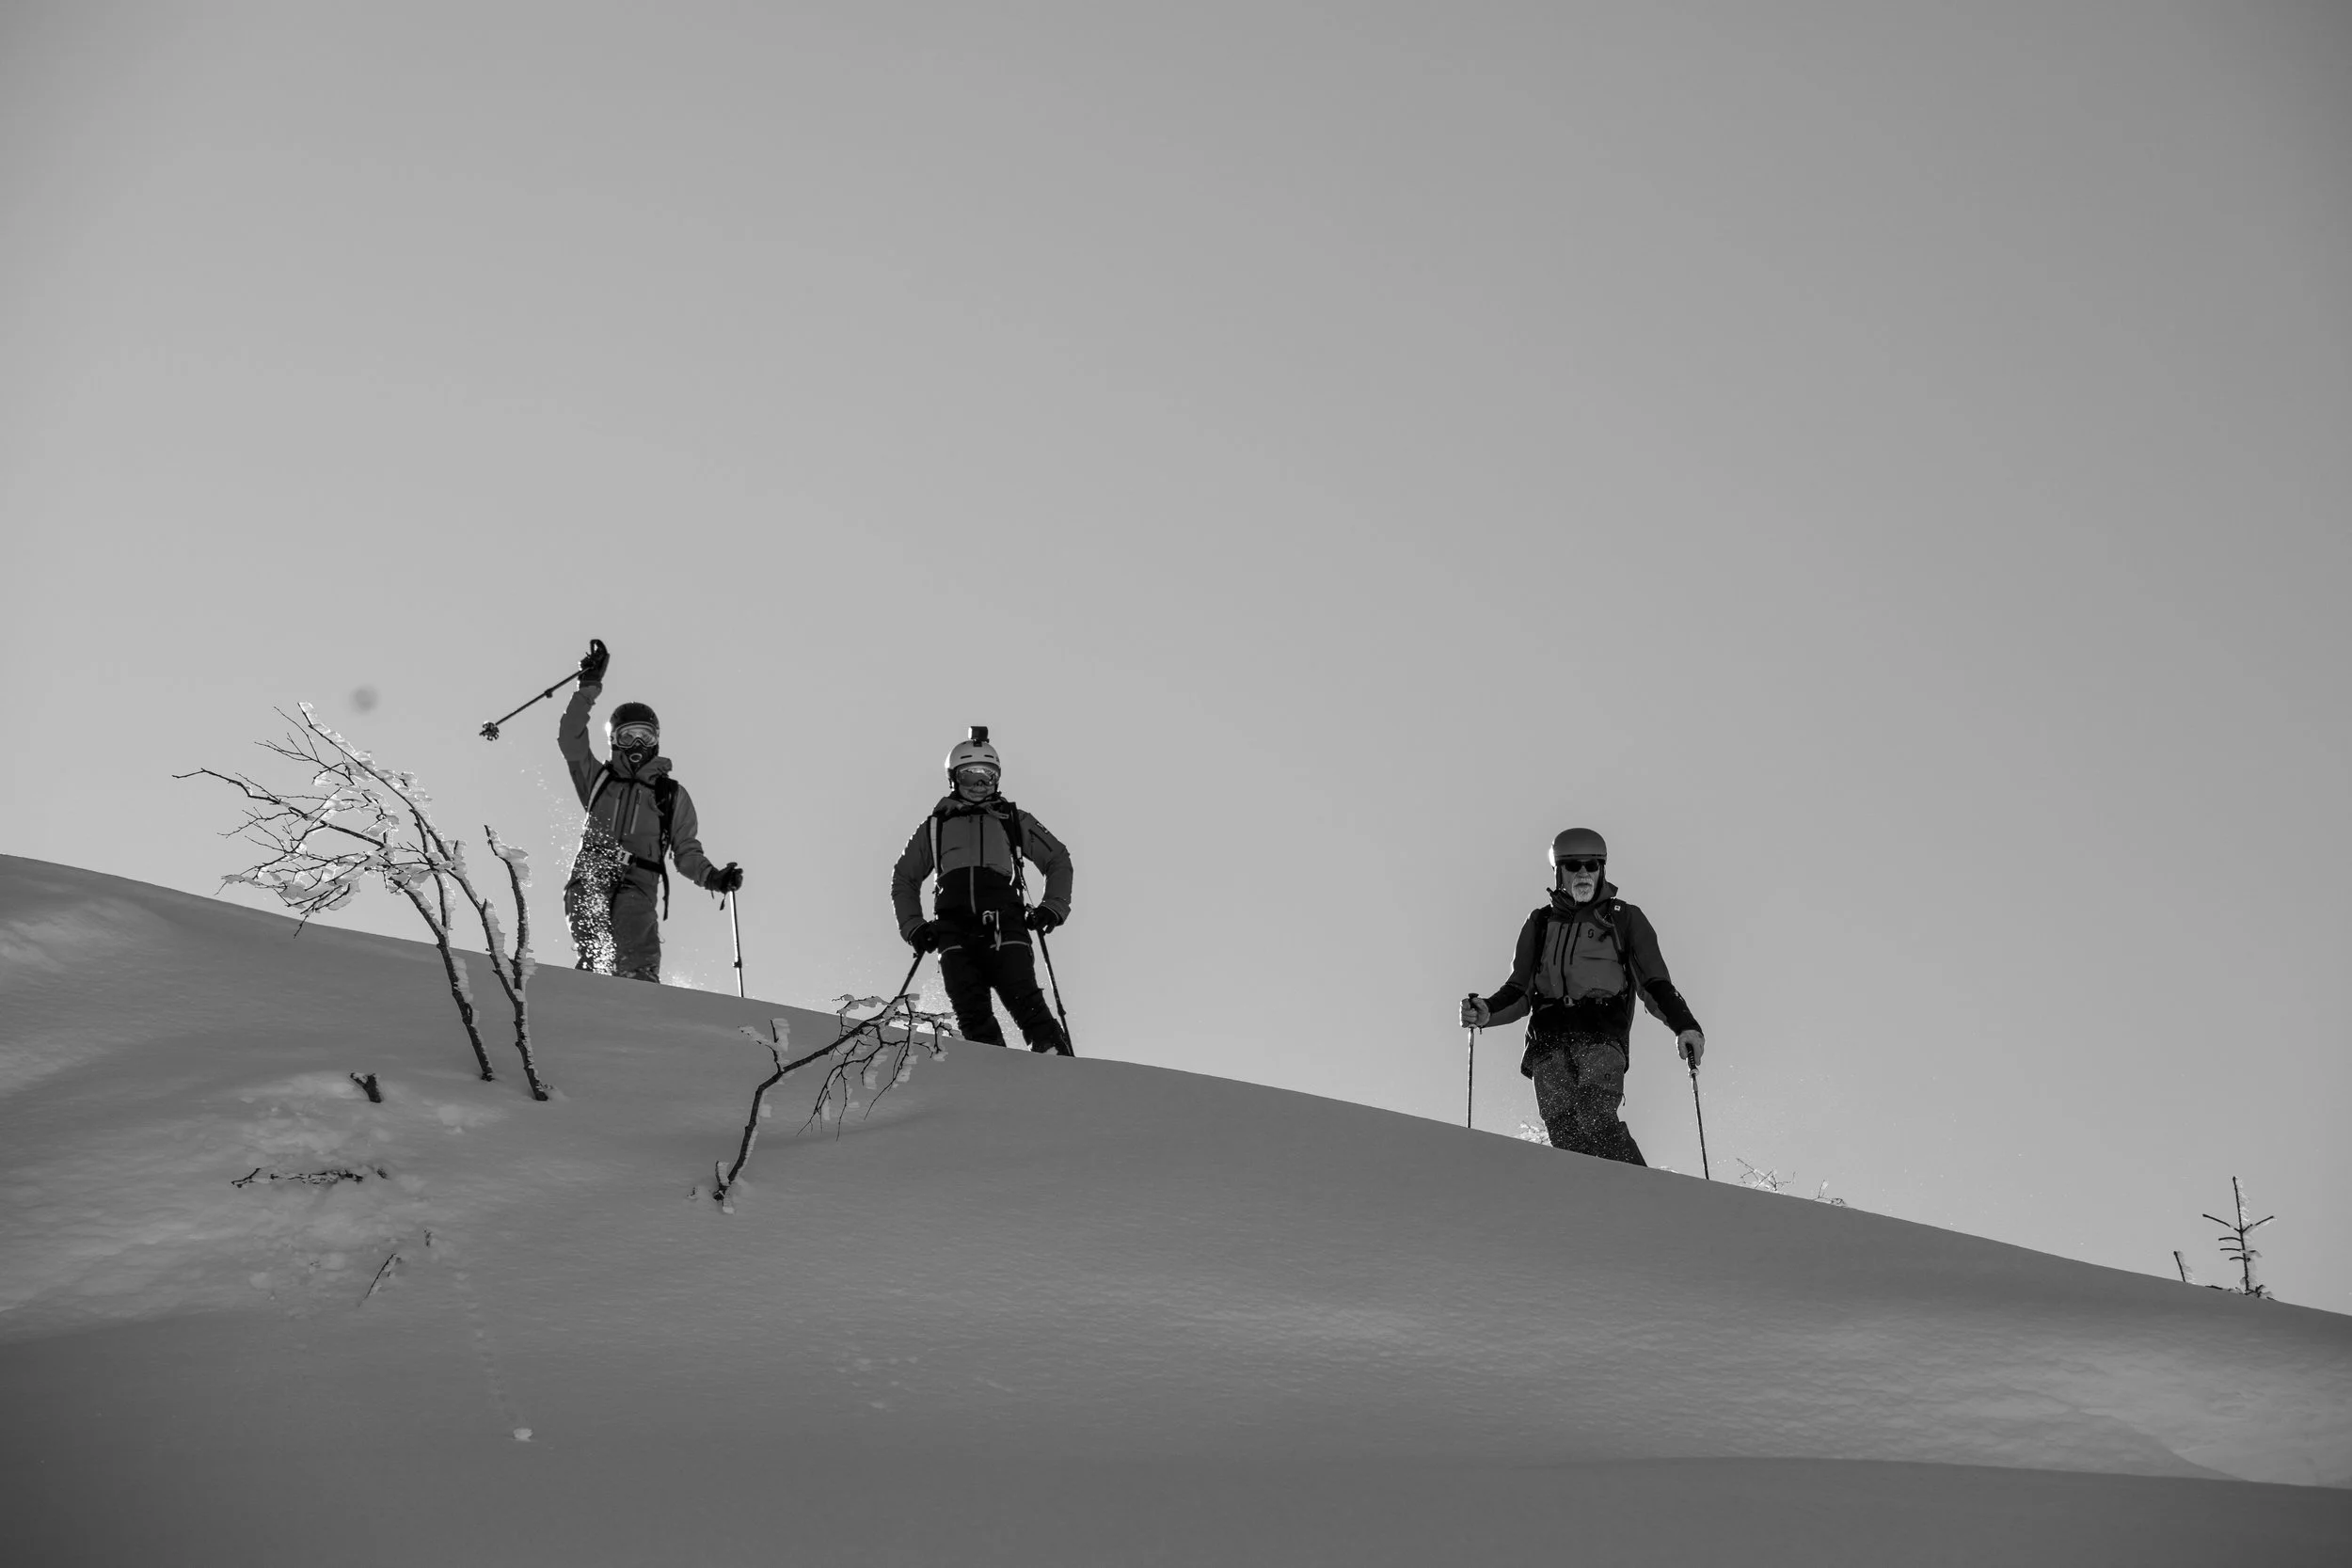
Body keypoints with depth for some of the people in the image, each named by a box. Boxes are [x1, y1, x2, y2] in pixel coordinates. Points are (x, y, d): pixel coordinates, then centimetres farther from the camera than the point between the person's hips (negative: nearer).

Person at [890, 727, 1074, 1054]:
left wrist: (1053, 907, 9)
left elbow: (1058, 859, 26)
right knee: (972, 1014, -20)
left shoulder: (1013, 820, 23)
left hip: (1005, 926, -1)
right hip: (954, 928, 1)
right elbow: (904, 878, 31)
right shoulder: (935, 826, 26)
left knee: (1026, 1003, -21)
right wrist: (913, 926, 15)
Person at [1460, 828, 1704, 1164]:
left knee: (1596, 1120, -29)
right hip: (1548, 1042, 3)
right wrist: (1487, 1012, 1)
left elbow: (1655, 985, 10)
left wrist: (1684, 1025, -8)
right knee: (1564, 1134, -17)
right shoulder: (1540, 924, 23)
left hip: (1601, 1038, -3)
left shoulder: (1626, 919, 17)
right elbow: (1519, 993, 22)